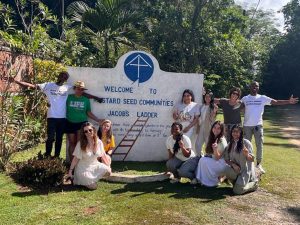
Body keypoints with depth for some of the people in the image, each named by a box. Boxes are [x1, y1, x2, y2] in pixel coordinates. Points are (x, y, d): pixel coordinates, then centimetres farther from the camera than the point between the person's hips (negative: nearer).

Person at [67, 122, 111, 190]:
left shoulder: (99, 142, -6)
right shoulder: (80, 144, -14)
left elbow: (103, 155, 4)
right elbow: (75, 159, -9)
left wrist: (109, 166, 1)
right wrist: (70, 171, -10)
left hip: (95, 166, 5)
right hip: (83, 169, -4)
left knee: (108, 171, -21)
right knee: (93, 186, -18)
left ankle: (93, 179, 5)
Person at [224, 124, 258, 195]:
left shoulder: (246, 143, -10)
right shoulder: (230, 144, 4)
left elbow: (252, 159, -10)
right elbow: (226, 159, 6)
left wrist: (247, 155, -33)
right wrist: (233, 164, -15)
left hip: (246, 170, -4)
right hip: (237, 169, 4)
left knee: (238, 191, -18)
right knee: (227, 170, -31)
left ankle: (254, 183, 11)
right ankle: (237, 182, 1)